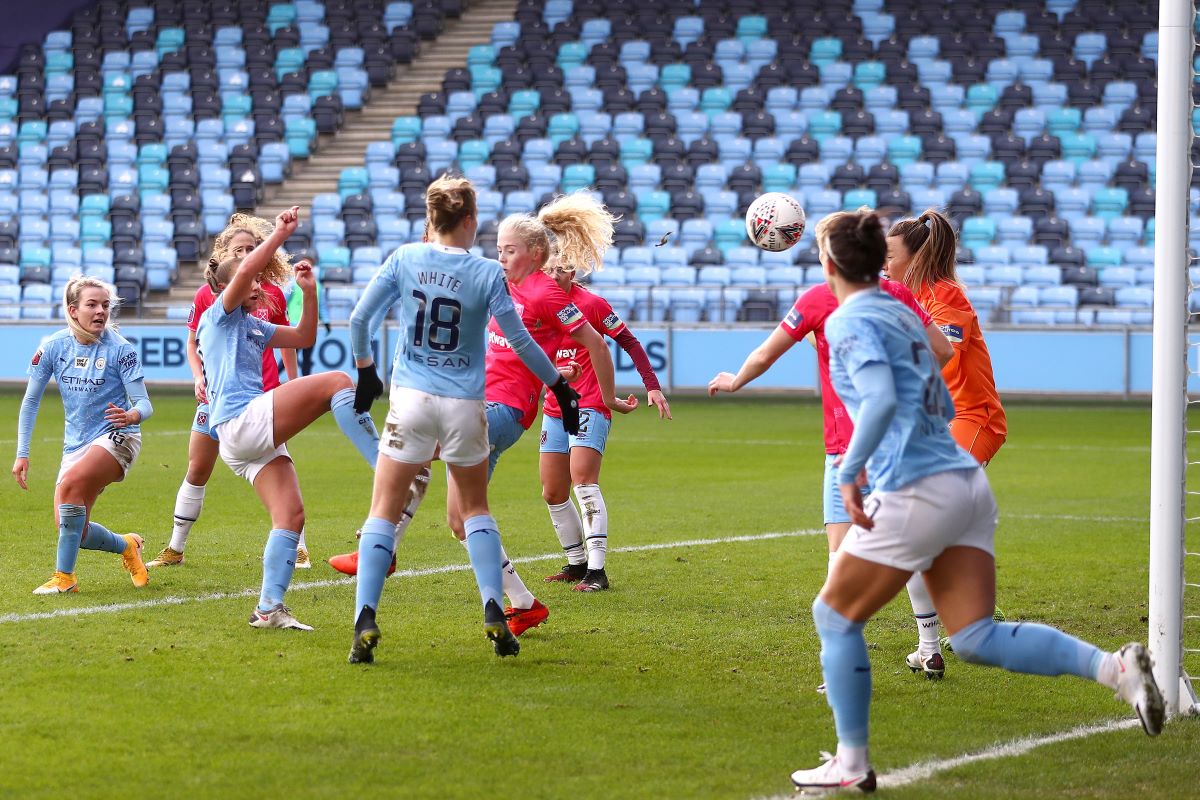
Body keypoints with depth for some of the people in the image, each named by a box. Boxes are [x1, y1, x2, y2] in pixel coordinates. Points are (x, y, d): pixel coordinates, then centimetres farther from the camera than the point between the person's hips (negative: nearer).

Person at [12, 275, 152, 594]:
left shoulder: (119, 349, -13)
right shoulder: (53, 347, -4)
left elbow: (144, 404, -15)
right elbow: (30, 401, 5)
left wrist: (132, 415, -39)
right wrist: (22, 454, 1)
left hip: (116, 437, -5)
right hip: (75, 444, 5)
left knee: (70, 484, -32)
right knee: (73, 531, -4)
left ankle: (64, 576, -20)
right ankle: (126, 546, 29)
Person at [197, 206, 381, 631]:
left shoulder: (254, 326, 29)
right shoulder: (220, 316, 5)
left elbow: (304, 337, 31)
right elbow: (247, 269, -13)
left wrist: (309, 292, 19)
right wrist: (280, 233, -11)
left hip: (257, 440, 9)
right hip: (241, 420, -9)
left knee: (290, 514, -1)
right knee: (336, 382, -19)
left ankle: (269, 608, -2)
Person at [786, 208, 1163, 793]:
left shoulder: (849, 322, -7)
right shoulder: (902, 314, 19)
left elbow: (883, 399, -24)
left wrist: (850, 471, -21)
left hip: (917, 493, -8)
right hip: (966, 485, 8)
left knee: (835, 615, 9)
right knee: (977, 639, 2)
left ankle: (851, 763, 13)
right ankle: (1115, 667, -16)